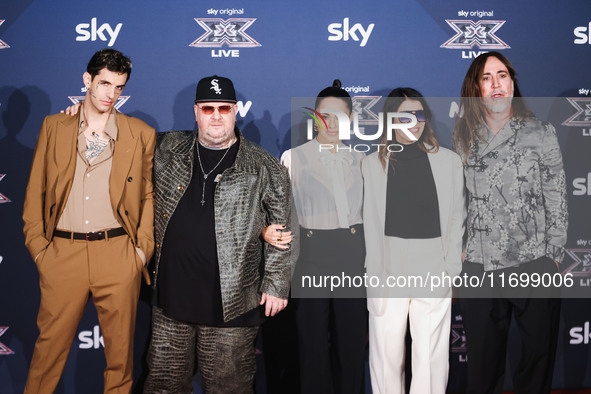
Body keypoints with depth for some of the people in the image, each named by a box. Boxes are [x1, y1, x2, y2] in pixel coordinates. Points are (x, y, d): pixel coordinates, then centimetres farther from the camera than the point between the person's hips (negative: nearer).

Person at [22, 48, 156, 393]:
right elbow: (36, 192, 10)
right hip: (62, 254, 1)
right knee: (50, 345, 7)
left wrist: (143, 249, -1)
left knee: (120, 346, 8)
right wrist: (38, 247, 2)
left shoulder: (142, 135, 7)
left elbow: (150, 196, 8)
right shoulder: (54, 127, 9)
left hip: (119, 256, 0)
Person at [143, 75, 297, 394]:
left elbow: (283, 232, -1)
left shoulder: (265, 169, -2)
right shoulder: (168, 150, 7)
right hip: (171, 295, 4)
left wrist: (276, 284, -4)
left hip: (231, 305, -3)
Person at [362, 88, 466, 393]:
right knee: (386, 350, 5)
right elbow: (370, 222, 2)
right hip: (388, 269, 0)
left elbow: (456, 217, 7)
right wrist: (376, 273, -4)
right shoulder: (373, 164, 5)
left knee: (432, 356, 2)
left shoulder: (449, 161, 7)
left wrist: (451, 268, -1)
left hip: (433, 270, 0)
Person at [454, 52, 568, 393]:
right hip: (480, 267, 2)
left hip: (534, 266, -1)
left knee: (539, 354, 10)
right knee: (483, 361, 11)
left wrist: (553, 257, -5)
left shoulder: (541, 133, 0)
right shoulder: (465, 138, 7)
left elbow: (557, 200, 0)